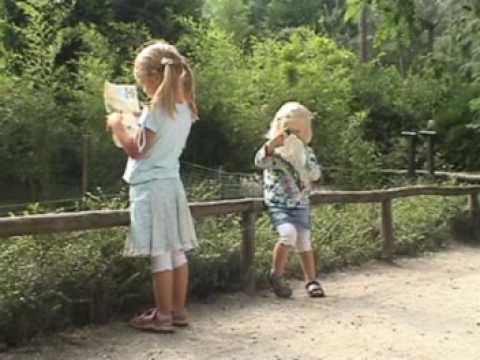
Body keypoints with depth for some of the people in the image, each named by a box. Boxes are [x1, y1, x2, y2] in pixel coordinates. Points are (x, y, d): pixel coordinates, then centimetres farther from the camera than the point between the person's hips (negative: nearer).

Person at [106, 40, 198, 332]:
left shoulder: (156, 109, -16)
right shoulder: (185, 108, 8)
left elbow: (136, 151, -12)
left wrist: (117, 126, 0)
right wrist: (141, 124, 19)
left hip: (151, 187, -8)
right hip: (172, 183, 8)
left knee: (160, 254, -3)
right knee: (176, 251, 11)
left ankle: (163, 316, 4)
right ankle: (178, 310, 19)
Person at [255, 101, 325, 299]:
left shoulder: (306, 152, 7)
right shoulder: (273, 150, -4)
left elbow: (316, 174, -4)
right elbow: (260, 161, -24)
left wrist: (302, 158, -16)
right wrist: (272, 143, -39)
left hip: (300, 205, 4)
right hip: (278, 205, -4)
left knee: (304, 241, 2)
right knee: (288, 233, -25)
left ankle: (311, 281, 16)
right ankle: (276, 275, -7)